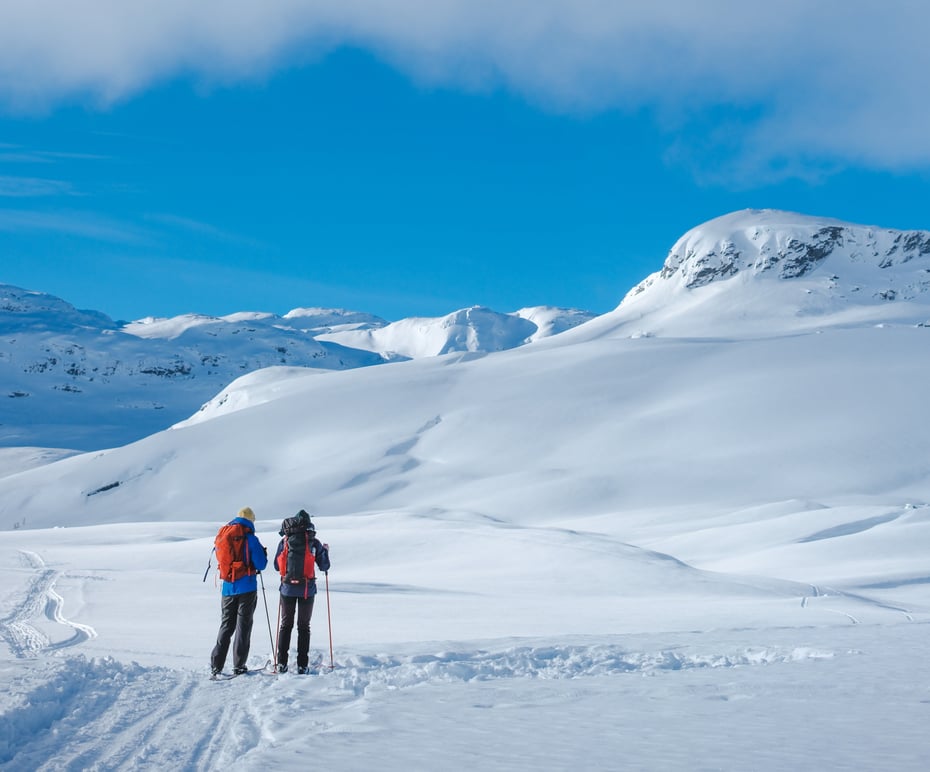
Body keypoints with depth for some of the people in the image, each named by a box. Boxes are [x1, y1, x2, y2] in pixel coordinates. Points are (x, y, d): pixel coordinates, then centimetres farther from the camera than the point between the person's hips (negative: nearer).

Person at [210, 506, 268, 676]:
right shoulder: (251, 539, -10)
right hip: (247, 588, -4)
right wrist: (264, 554, 10)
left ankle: (216, 665, 5)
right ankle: (239, 665, 2)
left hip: (228, 588, 4)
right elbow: (260, 565, -10)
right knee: (243, 625, 3)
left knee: (226, 625, 12)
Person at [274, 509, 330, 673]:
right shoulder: (314, 543, -5)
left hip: (288, 587, 1)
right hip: (307, 589, -1)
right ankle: (302, 665, 2)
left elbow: (277, 566, 7)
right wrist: (325, 551, 18)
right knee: (304, 626, 7)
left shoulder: (284, 541, 0)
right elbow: (324, 566, 2)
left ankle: (282, 662, 8)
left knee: (286, 624, 13)